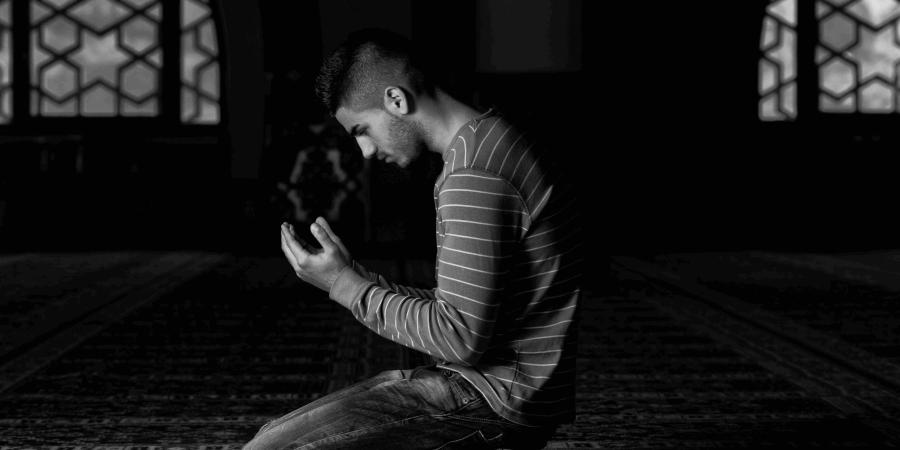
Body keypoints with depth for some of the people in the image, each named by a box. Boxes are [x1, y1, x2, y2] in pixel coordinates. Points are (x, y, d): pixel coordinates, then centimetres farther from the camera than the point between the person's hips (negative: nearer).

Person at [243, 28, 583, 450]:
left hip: (500, 400, -11)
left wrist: (344, 284, -11)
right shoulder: (489, 142, 14)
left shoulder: (474, 178, -19)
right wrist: (356, 276, 9)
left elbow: (462, 339, -21)